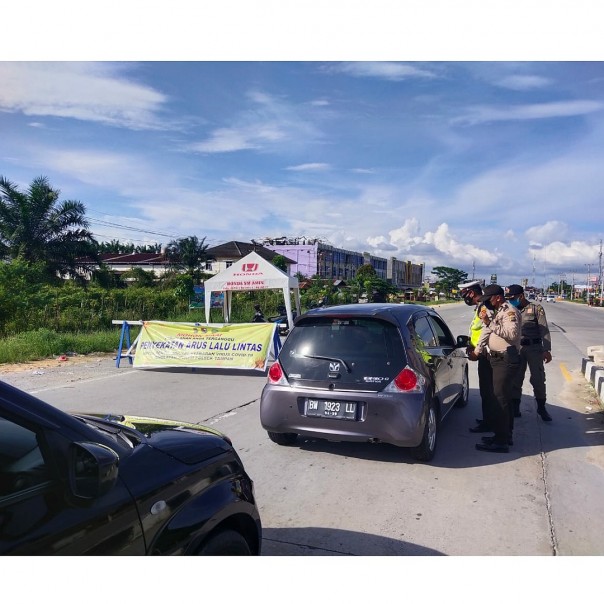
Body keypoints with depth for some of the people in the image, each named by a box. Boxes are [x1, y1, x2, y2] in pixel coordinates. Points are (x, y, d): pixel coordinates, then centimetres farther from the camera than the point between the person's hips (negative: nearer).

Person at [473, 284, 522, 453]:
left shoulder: (510, 312, -12)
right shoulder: (497, 312, 19)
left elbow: (512, 333, -28)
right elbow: (486, 331, 23)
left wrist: (490, 323, -30)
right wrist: (478, 350, 17)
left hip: (505, 360, -10)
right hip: (497, 359, 10)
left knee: (500, 399, -11)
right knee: (504, 398, 16)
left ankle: (501, 441, -8)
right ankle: (506, 435, 26)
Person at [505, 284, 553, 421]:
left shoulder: (536, 308, -4)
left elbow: (544, 330, -7)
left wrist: (547, 350, -14)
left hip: (534, 348, -3)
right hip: (516, 349, 3)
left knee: (538, 379, 2)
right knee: (515, 379, 8)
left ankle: (541, 408, 19)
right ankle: (515, 407, 20)